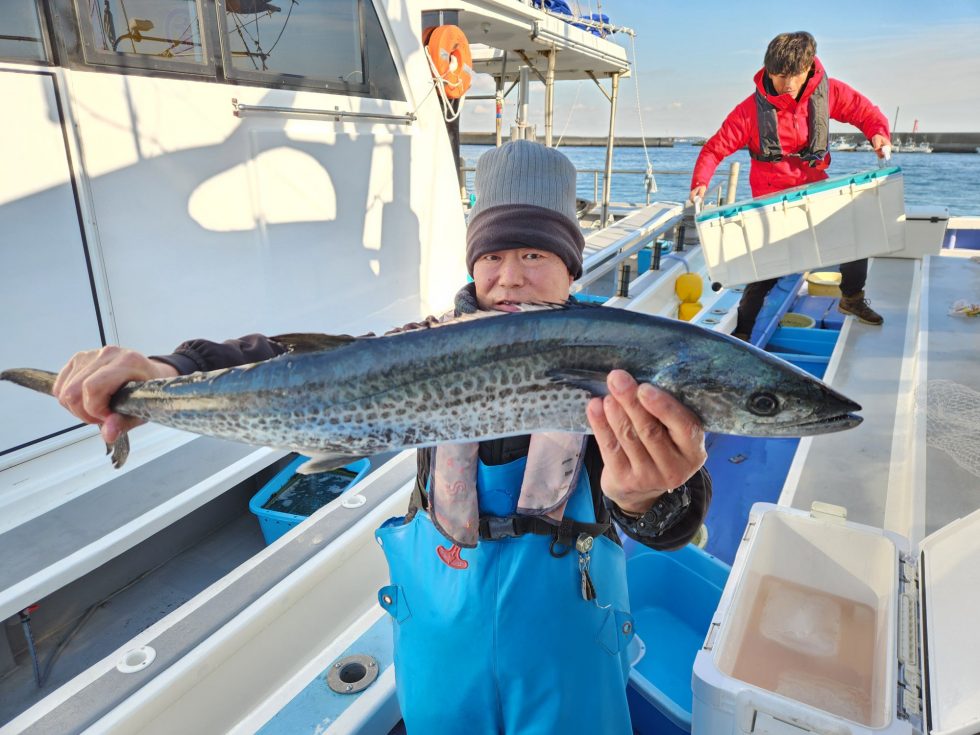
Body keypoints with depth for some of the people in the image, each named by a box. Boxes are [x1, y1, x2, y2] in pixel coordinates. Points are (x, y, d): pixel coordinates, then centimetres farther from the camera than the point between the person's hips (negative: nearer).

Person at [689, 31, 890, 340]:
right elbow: (717, 147, -17)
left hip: (815, 185, 4)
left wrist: (878, 133, -21)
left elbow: (865, 111, 1)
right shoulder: (752, 109, -19)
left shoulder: (828, 92, -10)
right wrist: (700, 182, -33)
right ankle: (742, 330, 8)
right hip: (772, 194, -4)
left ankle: (852, 298, 25)